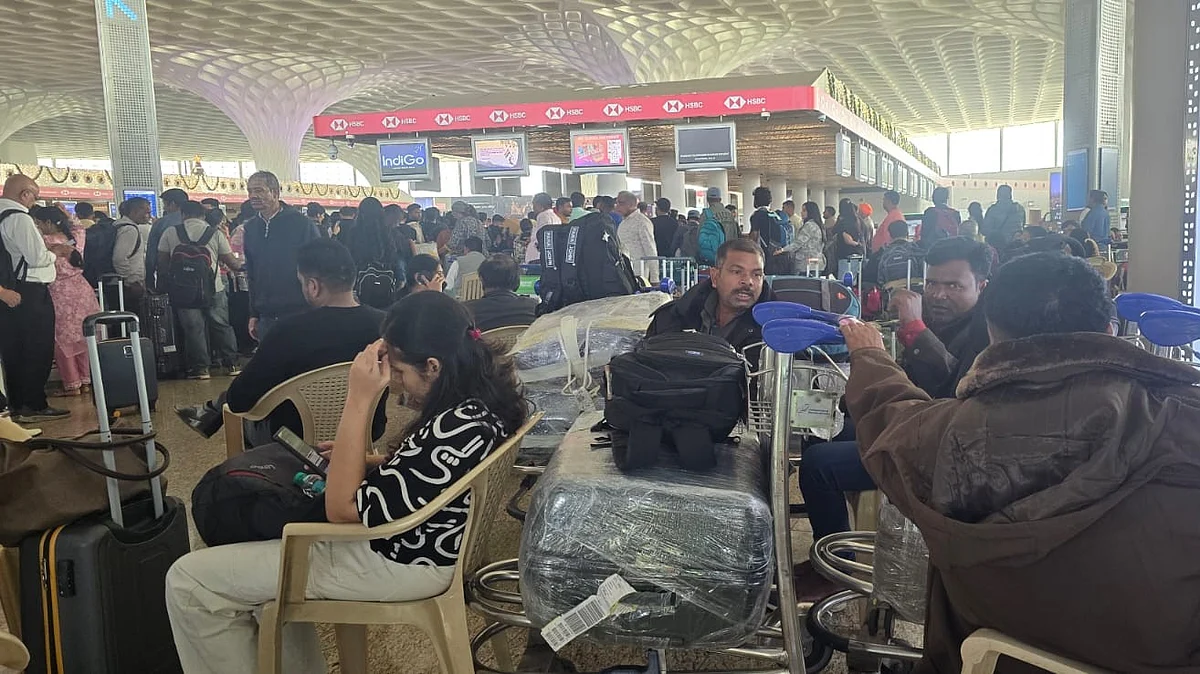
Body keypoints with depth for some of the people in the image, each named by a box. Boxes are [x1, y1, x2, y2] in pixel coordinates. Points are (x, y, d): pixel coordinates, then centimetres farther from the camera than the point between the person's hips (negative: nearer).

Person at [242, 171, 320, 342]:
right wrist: (254, 315, 14)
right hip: (266, 318, 5)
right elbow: (251, 275, 17)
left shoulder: (301, 223, -6)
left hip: (300, 313, -5)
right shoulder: (250, 228, 11)